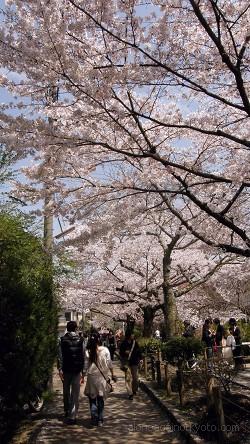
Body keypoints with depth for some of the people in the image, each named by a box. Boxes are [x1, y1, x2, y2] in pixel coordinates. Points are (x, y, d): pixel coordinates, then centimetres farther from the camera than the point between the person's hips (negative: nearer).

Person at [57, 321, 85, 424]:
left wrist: (60, 369, -5)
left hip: (66, 369, 1)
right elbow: (83, 356, -4)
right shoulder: (80, 340, -3)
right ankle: (72, 416, 1)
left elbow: (60, 355, -6)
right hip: (77, 369, -1)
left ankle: (67, 412, 32)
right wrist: (82, 371, 0)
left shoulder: (62, 340, -2)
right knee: (75, 394, 4)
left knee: (66, 392, 19)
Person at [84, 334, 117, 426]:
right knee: (101, 399, 12)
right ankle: (100, 420, 14)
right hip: (102, 377, 1)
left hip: (91, 377, -1)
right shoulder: (105, 350, -5)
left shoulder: (88, 352, -5)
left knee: (92, 399, 11)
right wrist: (112, 374, 8)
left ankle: (94, 419, 5)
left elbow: (85, 366, -3)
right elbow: (109, 363, -1)